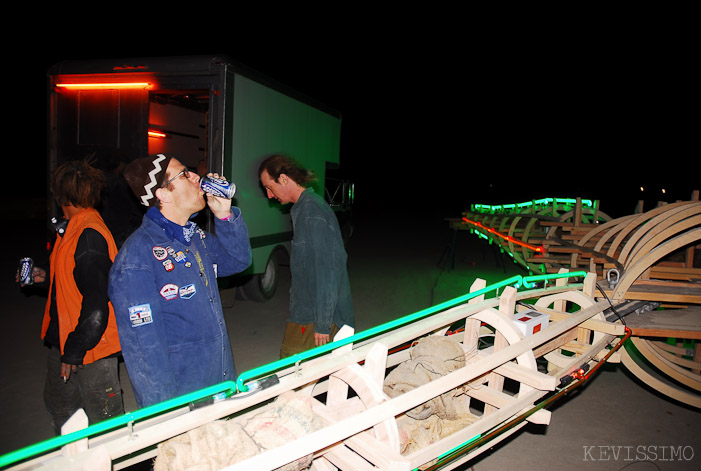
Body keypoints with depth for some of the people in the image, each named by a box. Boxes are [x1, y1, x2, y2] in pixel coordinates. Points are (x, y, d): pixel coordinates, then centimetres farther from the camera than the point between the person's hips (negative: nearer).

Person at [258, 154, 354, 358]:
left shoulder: (312, 212, -18)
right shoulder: (305, 207, 15)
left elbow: (328, 269, -22)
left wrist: (323, 324, -20)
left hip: (314, 319, -9)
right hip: (307, 312, 9)